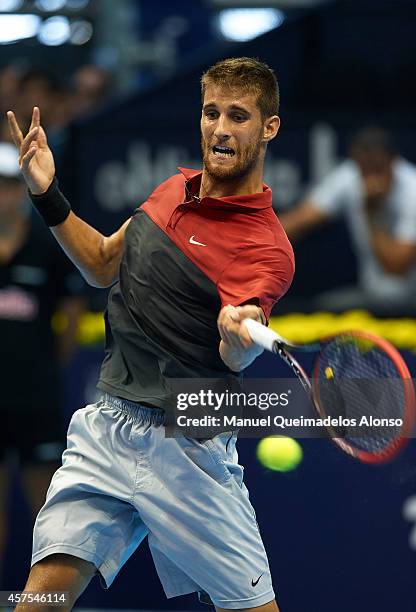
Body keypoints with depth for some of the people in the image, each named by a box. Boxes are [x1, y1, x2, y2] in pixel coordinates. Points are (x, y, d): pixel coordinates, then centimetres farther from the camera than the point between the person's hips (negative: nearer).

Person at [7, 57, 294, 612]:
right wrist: (48, 195, 13)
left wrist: (240, 332, -51)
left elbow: (234, 358, -27)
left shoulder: (266, 247, -12)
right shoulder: (174, 190, 10)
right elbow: (104, 265, 26)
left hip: (185, 449, -5)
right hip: (105, 428, 5)